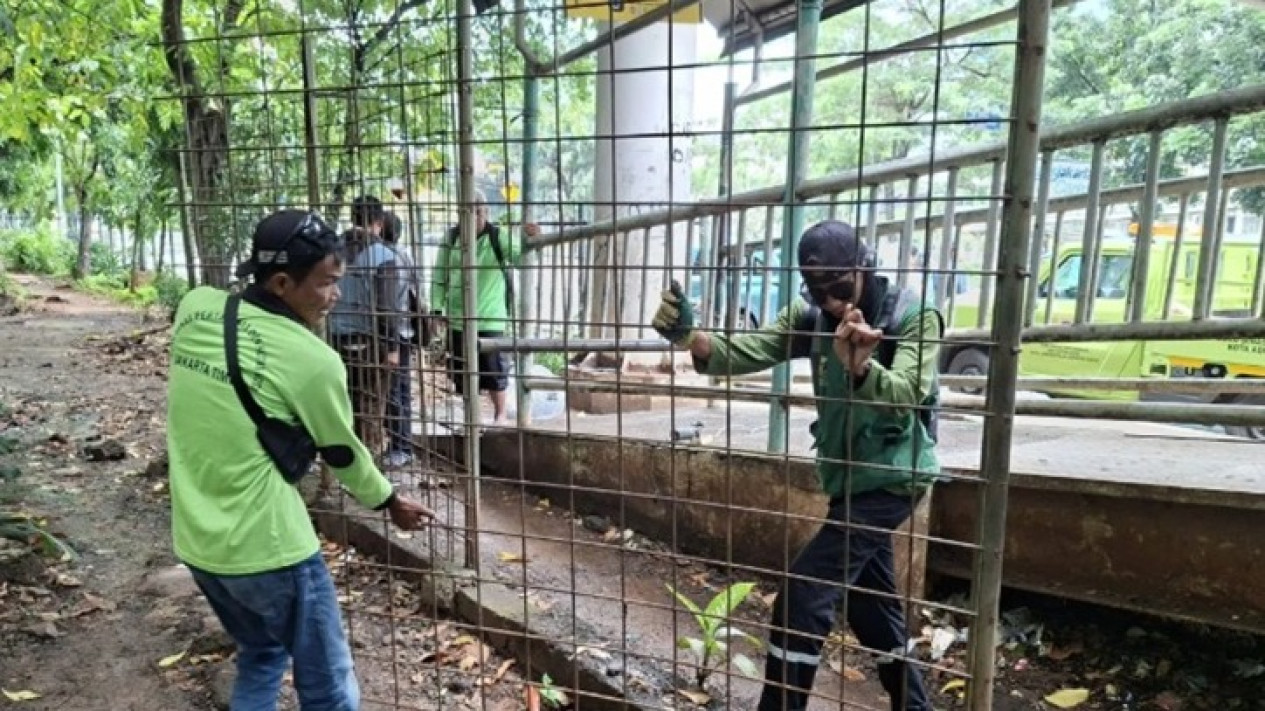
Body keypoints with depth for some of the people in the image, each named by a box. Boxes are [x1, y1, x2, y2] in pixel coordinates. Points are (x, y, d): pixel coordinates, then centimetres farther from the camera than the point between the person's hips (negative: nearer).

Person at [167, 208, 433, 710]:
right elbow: (343, 453, -4)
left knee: (261, 657, 28)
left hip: (195, 540, 8)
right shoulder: (312, 360, -19)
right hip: (267, 548, -7)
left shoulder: (193, 308, -2)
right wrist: (390, 502, 14)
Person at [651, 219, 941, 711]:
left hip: (890, 477, -7)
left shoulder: (913, 316, -17)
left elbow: (905, 394, -33)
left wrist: (860, 366, -55)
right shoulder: (811, 317, -3)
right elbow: (745, 352, -18)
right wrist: (692, 338, -38)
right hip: (847, 476, 7)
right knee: (871, 605, 19)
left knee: (804, 595, -11)